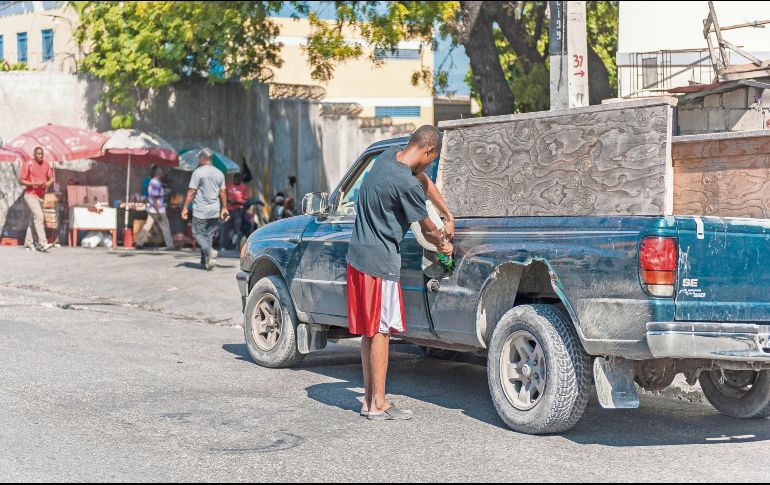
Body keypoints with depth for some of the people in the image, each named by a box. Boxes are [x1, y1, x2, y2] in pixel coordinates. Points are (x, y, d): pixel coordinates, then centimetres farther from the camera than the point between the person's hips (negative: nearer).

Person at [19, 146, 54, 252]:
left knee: (34, 219, 14)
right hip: (30, 195, -6)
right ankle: (43, 243, -30)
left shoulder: (46, 165, 8)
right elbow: (21, 180, -9)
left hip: (41, 195, 7)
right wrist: (35, 184, -21)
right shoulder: (28, 165, -9)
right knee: (39, 216, -21)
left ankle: (35, 243, 21)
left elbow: (51, 178, 11)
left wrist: (49, 182, -13)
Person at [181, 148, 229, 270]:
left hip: (200, 211, -5)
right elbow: (222, 192, 9)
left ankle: (209, 251, -21)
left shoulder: (198, 172, -9)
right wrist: (224, 208, 16)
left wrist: (185, 207, -6)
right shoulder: (219, 173, 7)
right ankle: (205, 262, 12)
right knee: (209, 235, 11)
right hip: (215, 211, 5)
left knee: (198, 233, 3)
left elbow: (192, 191, -11)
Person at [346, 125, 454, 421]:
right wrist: (443, 242, 13)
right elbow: (427, 230, -7)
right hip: (380, 262, -9)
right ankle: (378, 405, 2)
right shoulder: (406, 184, -21)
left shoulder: (388, 156, 5)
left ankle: (369, 399, 19)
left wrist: (448, 215, 22)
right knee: (379, 332, -3)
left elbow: (424, 182, 22)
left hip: (357, 256, 9)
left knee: (369, 331, 13)